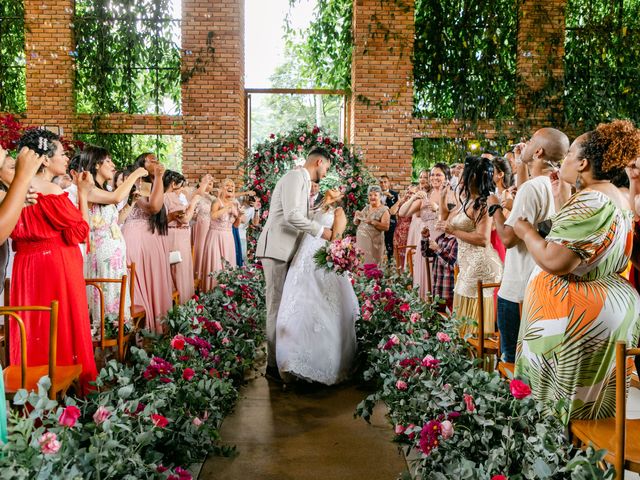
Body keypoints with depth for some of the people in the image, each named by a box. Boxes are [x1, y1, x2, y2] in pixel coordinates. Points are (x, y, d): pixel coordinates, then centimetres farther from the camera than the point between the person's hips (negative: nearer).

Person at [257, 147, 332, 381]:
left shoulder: (302, 181, 20)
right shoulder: (295, 177, -10)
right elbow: (292, 215, -22)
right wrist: (321, 230, -14)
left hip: (287, 250, 10)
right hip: (276, 249, -10)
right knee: (277, 305, -7)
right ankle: (274, 363, -1)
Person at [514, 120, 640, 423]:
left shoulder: (589, 201, -20)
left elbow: (554, 262, -26)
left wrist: (526, 230, -9)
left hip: (578, 315, -10)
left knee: (560, 399, 1)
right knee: (591, 401, 18)